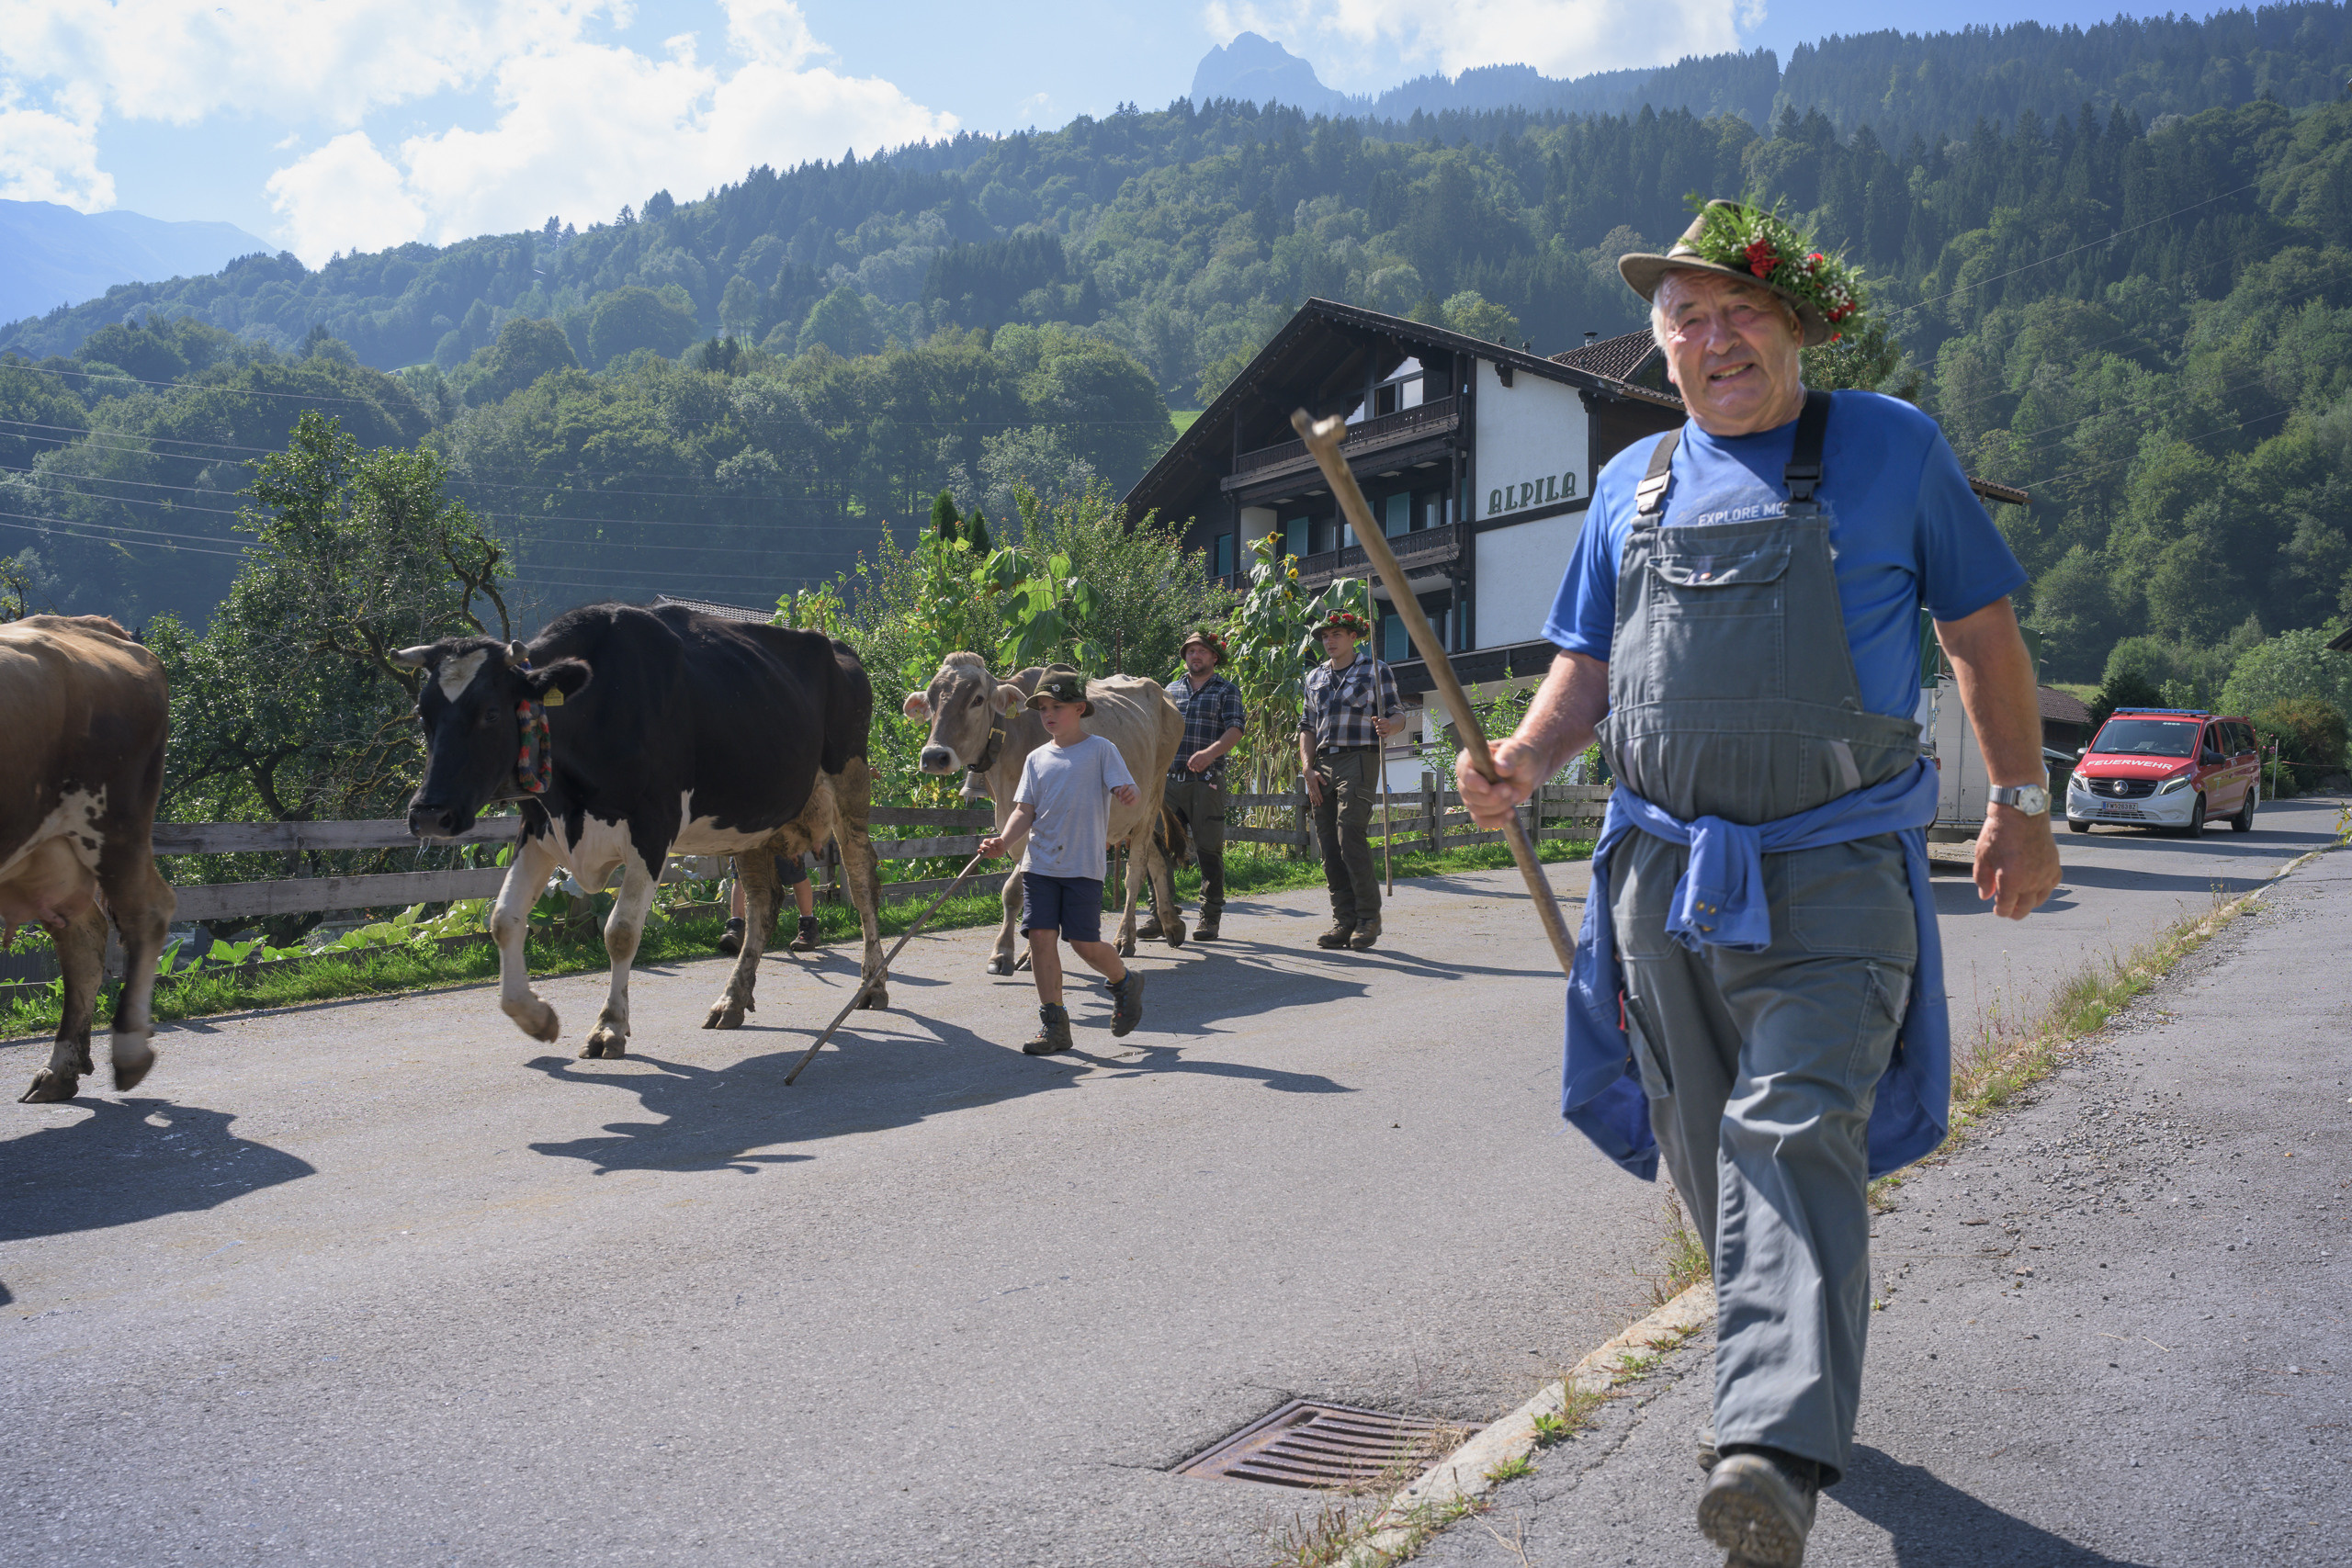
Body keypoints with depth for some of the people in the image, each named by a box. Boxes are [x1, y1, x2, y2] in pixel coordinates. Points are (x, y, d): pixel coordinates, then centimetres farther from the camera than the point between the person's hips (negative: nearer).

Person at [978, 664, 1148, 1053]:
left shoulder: (1101, 750, 0)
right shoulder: (1037, 759, 11)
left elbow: (1126, 789, -8)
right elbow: (1025, 810, 7)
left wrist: (1127, 795, -34)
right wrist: (1004, 842, -12)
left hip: (1084, 865, -4)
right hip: (1039, 863, 4)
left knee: (1085, 943, -4)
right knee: (1041, 936, -5)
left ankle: (1124, 982, 29)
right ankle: (1054, 1026, 4)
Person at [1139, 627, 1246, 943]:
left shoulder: (1227, 690, 7)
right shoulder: (1172, 689, 20)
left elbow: (1235, 730, -5)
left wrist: (1210, 753, -22)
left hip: (1207, 780, -3)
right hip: (1169, 778, 4)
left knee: (1209, 848, -2)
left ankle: (1210, 918, 6)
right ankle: (1160, 914, 4)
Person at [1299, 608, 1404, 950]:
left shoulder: (1375, 670, 5)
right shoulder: (1315, 677, 20)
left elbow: (1398, 715, 2)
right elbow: (1307, 726, 18)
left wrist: (1388, 726, -22)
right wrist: (1308, 768, 4)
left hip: (1359, 760, -5)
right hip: (1322, 764, 6)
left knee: (1351, 838, -16)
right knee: (1329, 846, 1)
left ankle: (1368, 918, -8)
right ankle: (1344, 921, 6)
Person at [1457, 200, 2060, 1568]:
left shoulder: (1892, 447, 5)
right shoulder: (1635, 483, 14)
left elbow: (1983, 630, 8)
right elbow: (1588, 665, 16)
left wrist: (2023, 804, 4)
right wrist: (1524, 759, -4)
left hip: (1833, 874, -4)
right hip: (1663, 869, 4)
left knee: (1797, 1133, -18)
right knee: (1708, 1150, 11)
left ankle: (1780, 1449, -26)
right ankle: (1794, 1360, 32)